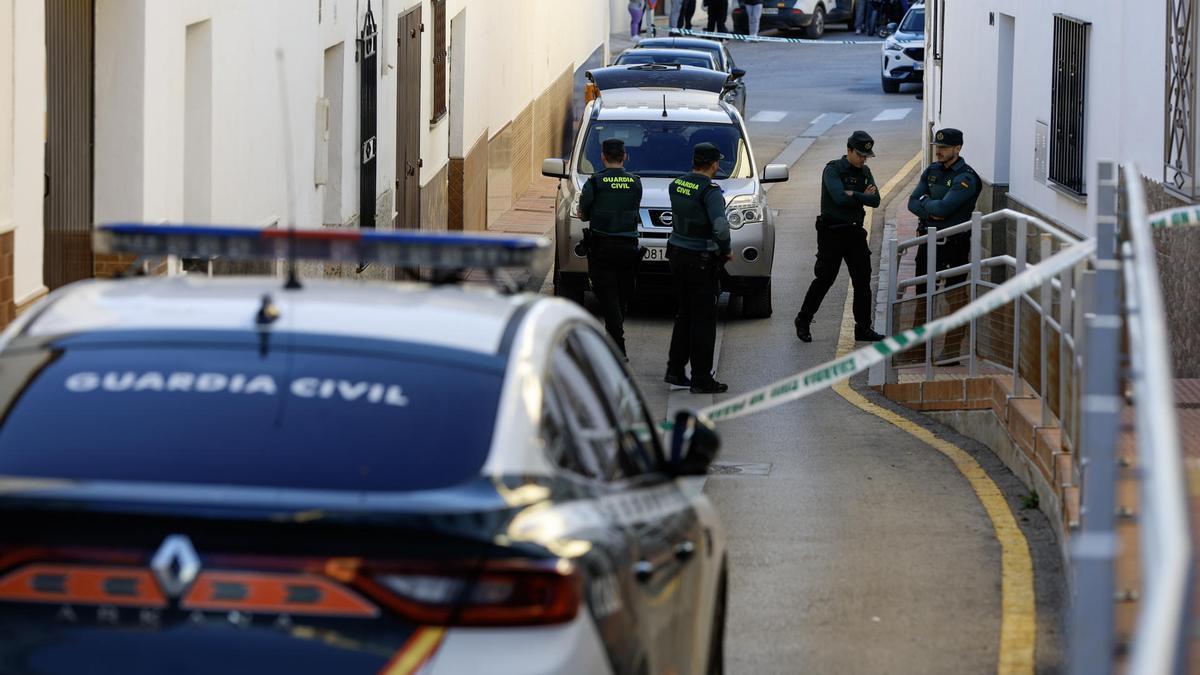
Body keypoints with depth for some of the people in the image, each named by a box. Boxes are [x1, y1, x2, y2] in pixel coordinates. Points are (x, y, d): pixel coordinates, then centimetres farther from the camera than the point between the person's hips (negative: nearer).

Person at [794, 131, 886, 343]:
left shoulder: (864, 172, 11)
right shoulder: (833, 170, -9)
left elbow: (875, 200, -1)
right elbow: (840, 198, -24)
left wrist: (853, 195, -15)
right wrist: (863, 196, -12)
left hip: (855, 232, 6)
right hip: (832, 232, -6)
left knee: (863, 280, 3)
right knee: (824, 279, -4)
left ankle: (863, 328, 9)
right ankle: (803, 321, 11)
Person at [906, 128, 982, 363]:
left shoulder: (966, 178, -13)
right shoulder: (932, 171, 10)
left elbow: (943, 207, -22)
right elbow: (913, 202, 4)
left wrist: (925, 203, -4)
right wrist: (931, 212, -14)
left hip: (954, 244, -8)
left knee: (955, 296, -5)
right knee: (922, 293, 14)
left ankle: (952, 350, -4)